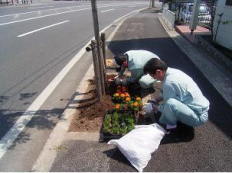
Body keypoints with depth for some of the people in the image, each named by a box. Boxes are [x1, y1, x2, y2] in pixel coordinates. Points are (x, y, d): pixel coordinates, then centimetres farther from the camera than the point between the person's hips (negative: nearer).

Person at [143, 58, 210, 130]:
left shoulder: (168, 83, -28)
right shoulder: (173, 71, -1)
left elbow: (168, 104, -15)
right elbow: (168, 94, 17)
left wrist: (153, 107, -1)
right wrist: (156, 100, 11)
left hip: (199, 117, -9)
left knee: (170, 103, -32)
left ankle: (171, 124, -1)